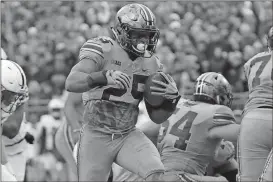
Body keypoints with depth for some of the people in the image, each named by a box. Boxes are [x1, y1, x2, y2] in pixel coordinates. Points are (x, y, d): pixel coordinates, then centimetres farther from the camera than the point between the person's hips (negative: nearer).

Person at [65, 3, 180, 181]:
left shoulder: (151, 63, 4)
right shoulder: (103, 50, -13)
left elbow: (157, 117, 9)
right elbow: (71, 83, -29)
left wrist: (172, 98, -12)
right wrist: (104, 77, -46)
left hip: (128, 135, 4)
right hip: (96, 137, -4)